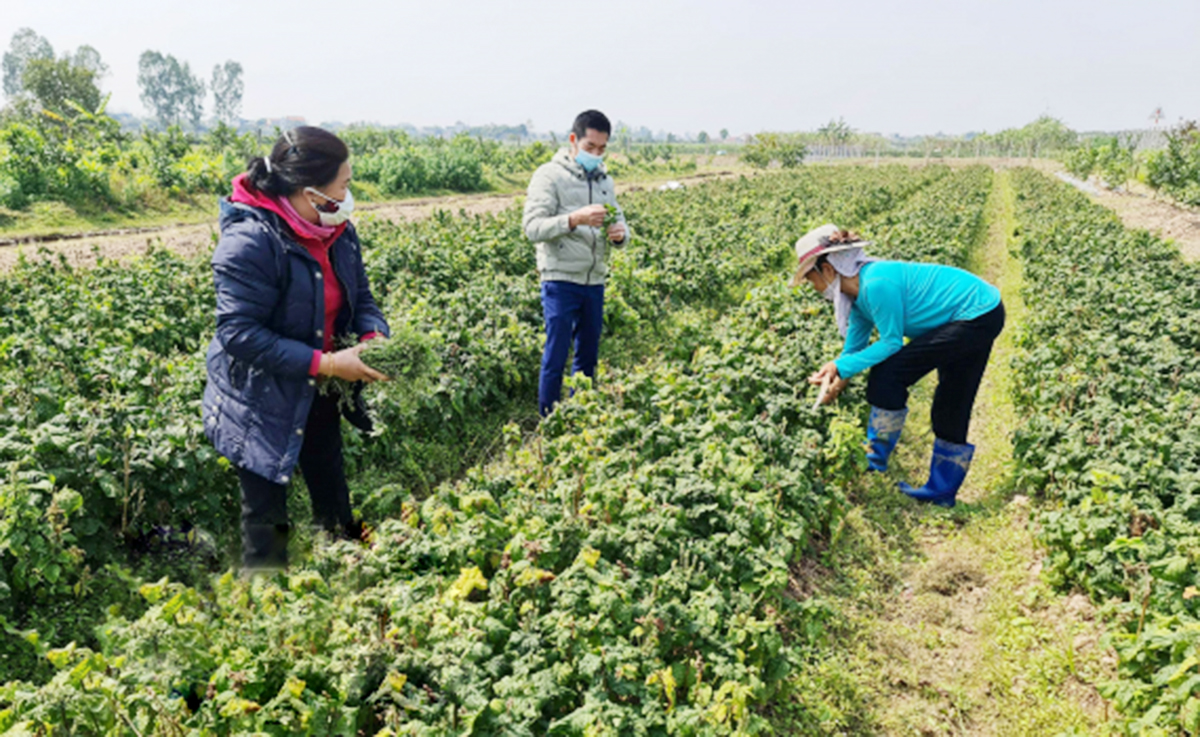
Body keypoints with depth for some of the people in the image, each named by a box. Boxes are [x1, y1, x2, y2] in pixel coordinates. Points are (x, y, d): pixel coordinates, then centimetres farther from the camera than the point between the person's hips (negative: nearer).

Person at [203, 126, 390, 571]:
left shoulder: (337, 231, -4)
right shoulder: (250, 241, -27)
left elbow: (360, 297, 6)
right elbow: (238, 333, -27)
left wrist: (374, 336, -17)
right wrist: (323, 363, -29)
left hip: (317, 397, 7)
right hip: (262, 406, -7)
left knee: (333, 501, 22)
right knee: (266, 517, 11)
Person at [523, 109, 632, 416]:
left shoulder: (604, 180, 15)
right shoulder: (550, 175, -5)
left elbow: (620, 221, 17)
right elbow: (532, 227, -14)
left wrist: (620, 233, -8)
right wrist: (574, 219, -29)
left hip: (595, 282, 6)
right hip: (561, 281, -6)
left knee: (588, 356, 13)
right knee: (556, 357, -2)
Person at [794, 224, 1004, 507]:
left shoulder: (876, 284, -26)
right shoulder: (859, 292, 4)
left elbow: (891, 344, -22)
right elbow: (855, 345, 10)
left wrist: (842, 368, -19)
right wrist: (835, 370, -7)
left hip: (977, 316, -10)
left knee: (888, 373, -13)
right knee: (951, 409, 15)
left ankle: (876, 459, 3)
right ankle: (942, 491, 26)